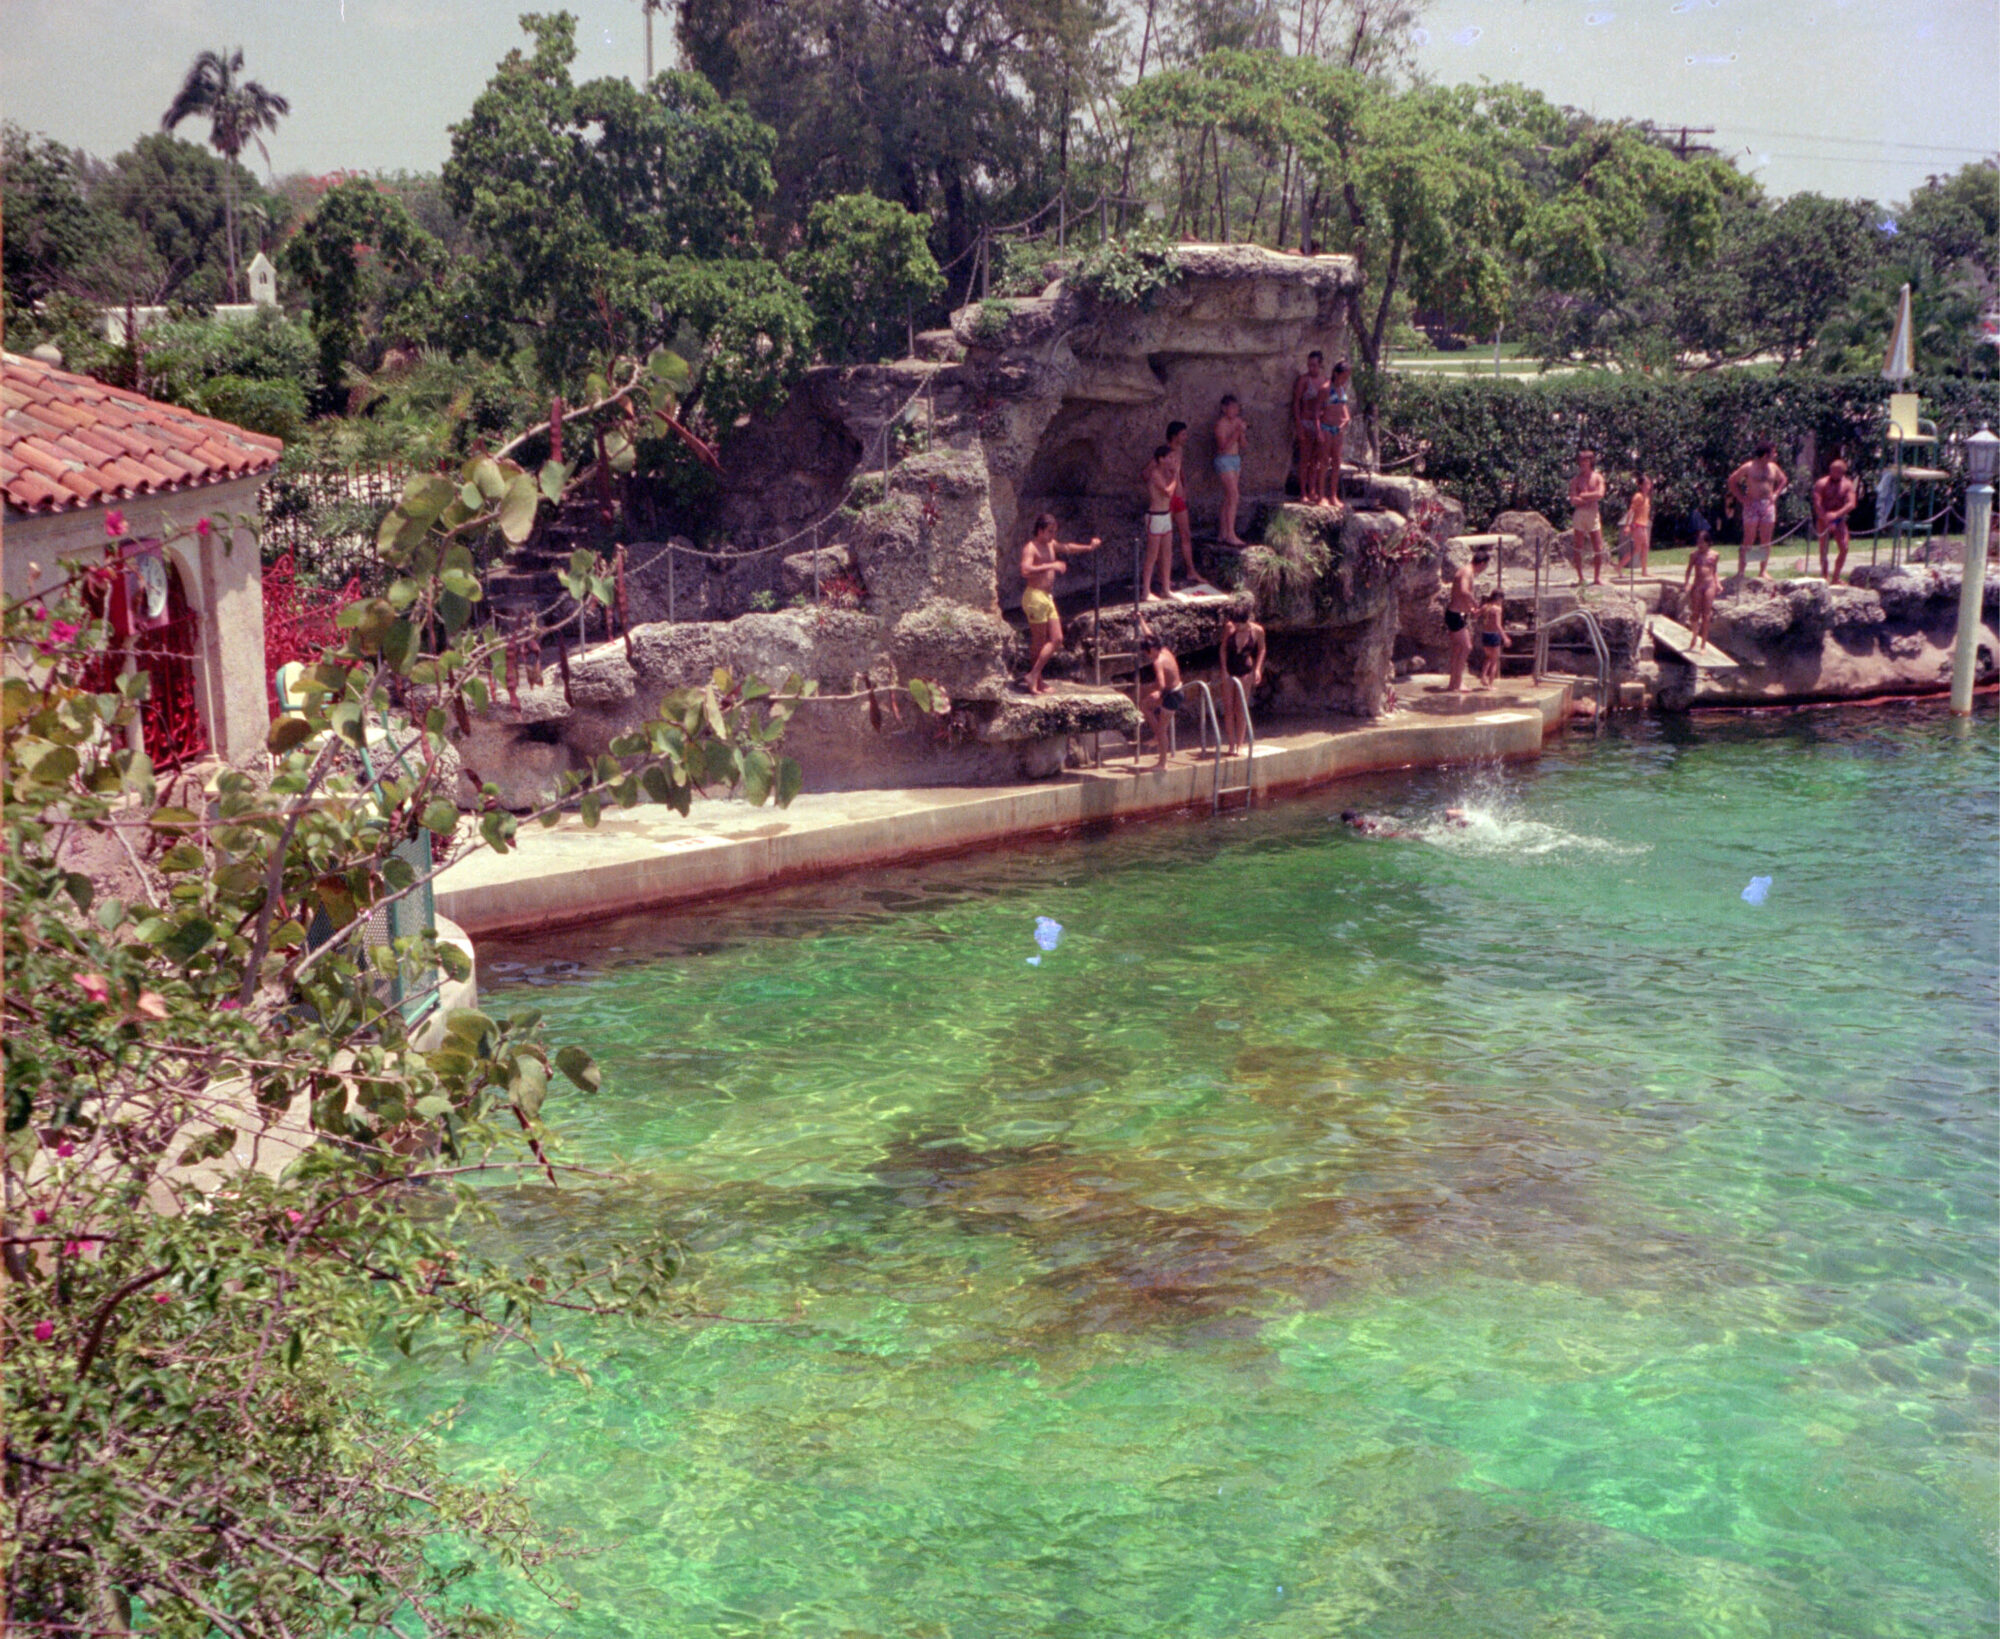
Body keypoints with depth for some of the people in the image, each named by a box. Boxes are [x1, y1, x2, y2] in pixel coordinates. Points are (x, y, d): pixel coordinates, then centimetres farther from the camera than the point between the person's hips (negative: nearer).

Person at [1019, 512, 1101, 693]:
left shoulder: (1051, 545, 16)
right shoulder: (1030, 548, -12)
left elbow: (1067, 547, 36)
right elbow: (1026, 570, -29)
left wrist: (1088, 547, 28)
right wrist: (1051, 566, -30)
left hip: (1048, 597, 9)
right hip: (1035, 596, -9)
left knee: (1057, 639, 5)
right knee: (1039, 641, -5)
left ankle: (1034, 675, 10)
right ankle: (1035, 679, 1)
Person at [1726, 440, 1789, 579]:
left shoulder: (1773, 468, 10)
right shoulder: (1748, 467, -5)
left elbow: (1783, 480, 27)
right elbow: (1732, 480, -1)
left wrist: (1775, 494, 11)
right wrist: (1741, 498, -7)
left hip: (1768, 505, 5)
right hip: (1752, 505, -5)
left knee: (1766, 541, 4)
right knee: (1749, 540, -7)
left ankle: (1762, 571, 10)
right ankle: (1741, 571, -4)